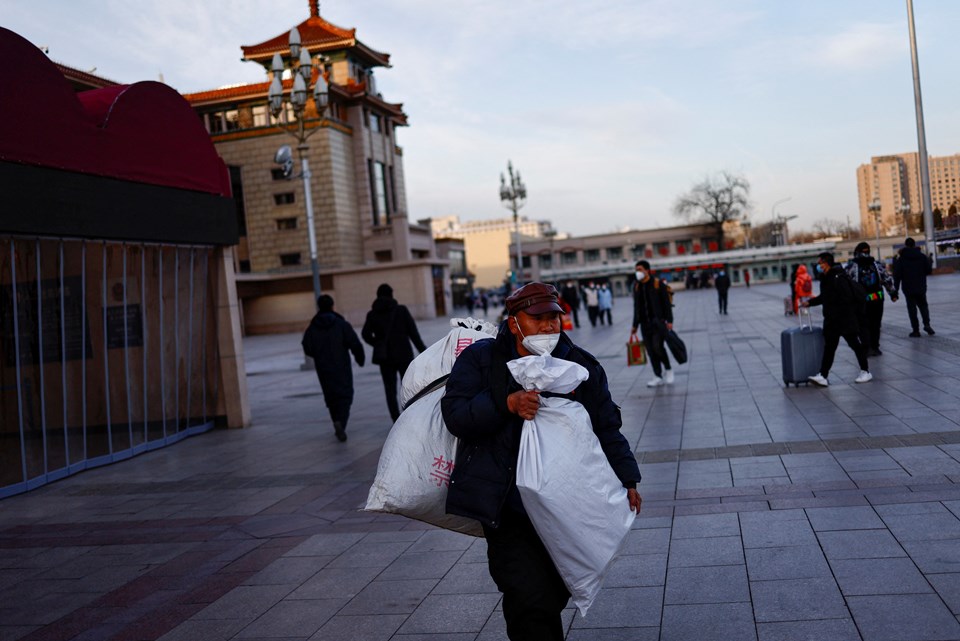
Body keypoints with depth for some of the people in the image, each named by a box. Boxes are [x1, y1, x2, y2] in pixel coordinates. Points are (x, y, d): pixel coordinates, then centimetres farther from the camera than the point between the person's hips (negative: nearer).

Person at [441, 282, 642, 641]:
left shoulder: (583, 368, 7)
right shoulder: (481, 360, -2)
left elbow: (607, 429, 12)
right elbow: (455, 415, -11)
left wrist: (625, 479, 2)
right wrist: (507, 404, -26)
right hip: (509, 509, -4)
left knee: (555, 595, 16)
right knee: (531, 600, -15)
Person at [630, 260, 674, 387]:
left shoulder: (658, 284, -3)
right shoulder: (636, 286, 10)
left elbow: (666, 303, -4)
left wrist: (669, 321, -11)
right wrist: (635, 325, 16)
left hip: (658, 321, -5)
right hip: (645, 323, 5)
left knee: (658, 347, -16)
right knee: (651, 351, 3)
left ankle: (668, 370, 7)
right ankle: (658, 377, 9)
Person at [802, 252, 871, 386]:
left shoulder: (838, 278, -18)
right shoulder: (825, 278, 11)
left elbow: (847, 298, -23)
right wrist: (810, 302, 16)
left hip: (845, 318, -9)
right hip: (831, 320, 9)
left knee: (855, 344, 5)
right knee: (829, 347, 4)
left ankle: (865, 372, 18)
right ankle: (823, 376, 1)